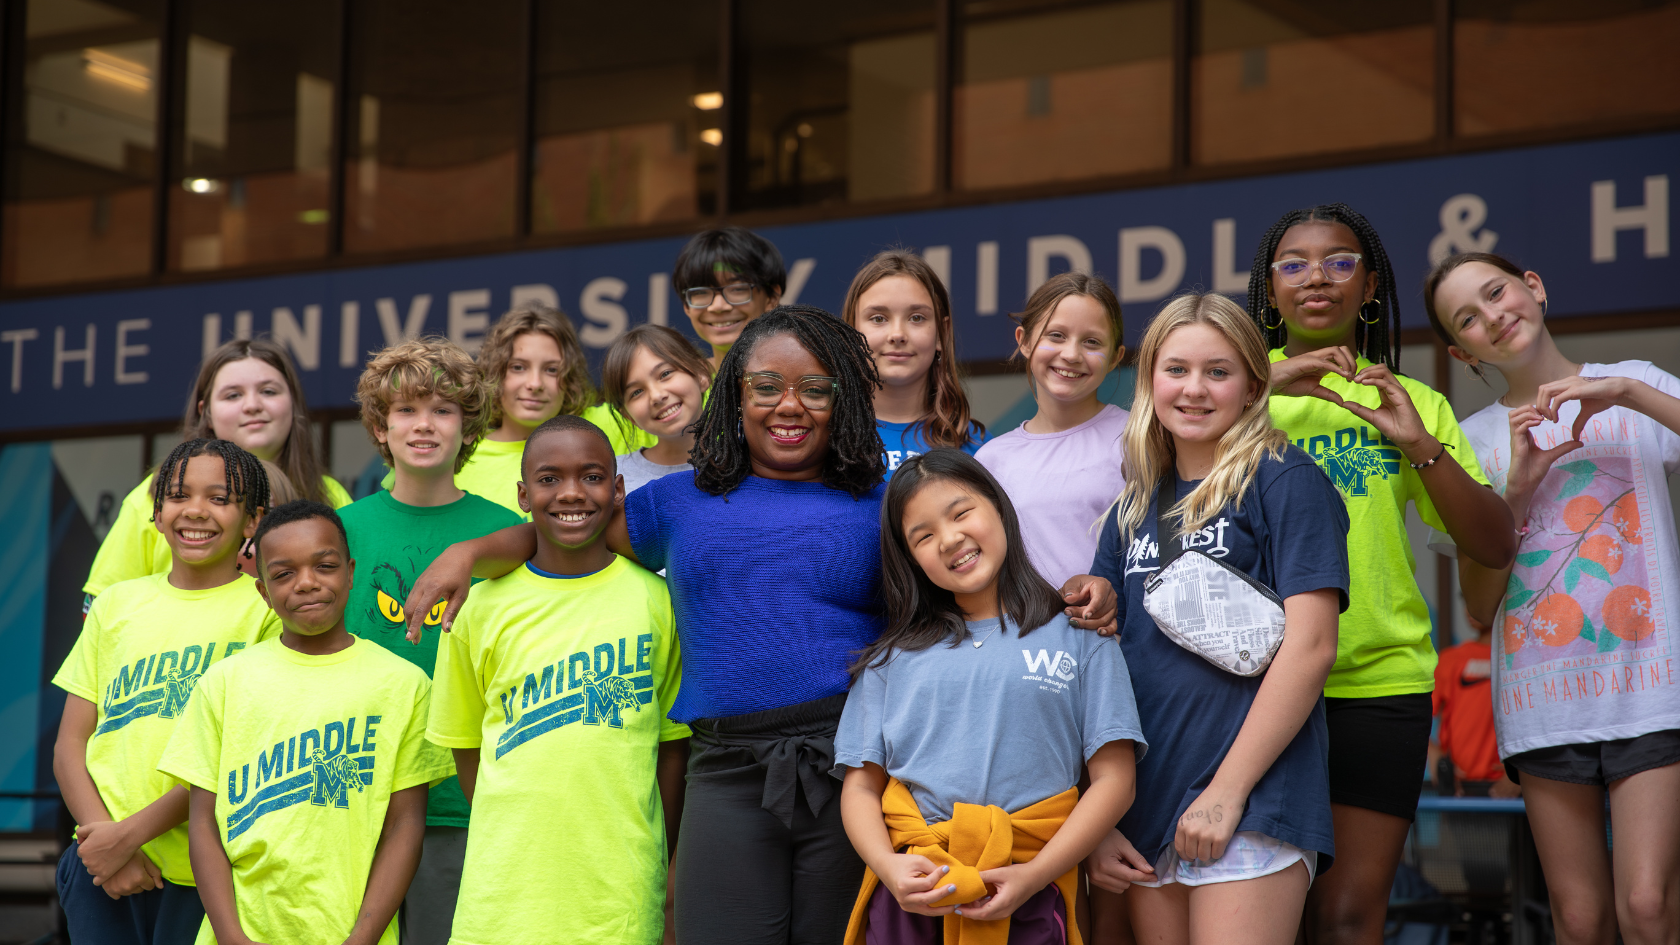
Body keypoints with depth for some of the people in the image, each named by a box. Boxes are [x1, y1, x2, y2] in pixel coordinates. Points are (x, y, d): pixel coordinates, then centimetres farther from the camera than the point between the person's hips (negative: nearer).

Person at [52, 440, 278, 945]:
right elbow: (69, 748, 9)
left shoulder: (268, 607, -2)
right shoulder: (116, 603, 11)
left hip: (204, 876, -3)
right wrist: (100, 834, -7)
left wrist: (132, 832, -12)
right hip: (102, 867, 3)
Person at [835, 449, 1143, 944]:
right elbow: (861, 786, 8)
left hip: (1028, 902, -2)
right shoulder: (894, 657, 12)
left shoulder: (1080, 637, 5)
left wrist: (1032, 877, -11)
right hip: (911, 893, 2)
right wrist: (888, 866, -12)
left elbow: (1113, 779, -1)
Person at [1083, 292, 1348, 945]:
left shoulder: (1284, 482, -2)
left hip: (1252, 802, -6)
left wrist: (1226, 793, -14)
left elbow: (1310, 647, -11)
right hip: (1145, 815, 6)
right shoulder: (1133, 510, 16)